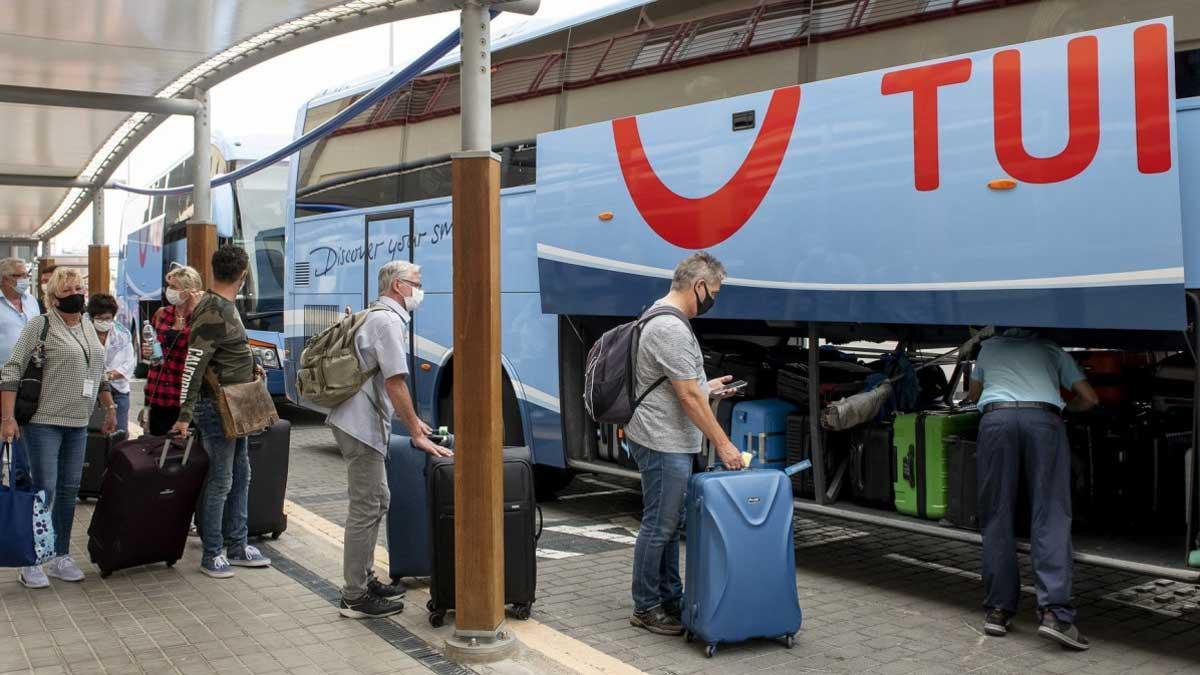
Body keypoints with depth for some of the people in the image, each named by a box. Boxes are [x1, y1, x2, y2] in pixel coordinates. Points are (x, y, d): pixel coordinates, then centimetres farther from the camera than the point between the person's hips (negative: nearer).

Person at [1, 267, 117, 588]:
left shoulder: (88, 325, 13)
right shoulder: (40, 325, -7)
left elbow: (98, 371, 24)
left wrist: (109, 407, 21)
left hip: (78, 423, 6)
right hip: (44, 421, -6)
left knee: (69, 490, 9)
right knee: (44, 490, -7)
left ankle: (61, 557, 17)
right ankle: (30, 563, 4)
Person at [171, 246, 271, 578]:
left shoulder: (227, 306, 11)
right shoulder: (213, 312, -19)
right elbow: (193, 365, -22)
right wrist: (185, 415, -23)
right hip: (215, 406, -10)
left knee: (240, 475, 15)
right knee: (220, 481, -2)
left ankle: (236, 546, 25)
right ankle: (212, 554, 10)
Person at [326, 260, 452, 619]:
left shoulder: (380, 317, 18)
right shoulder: (389, 321, -15)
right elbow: (395, 383, -21)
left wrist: (411, 419, 27)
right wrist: (417, 434, -17)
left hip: (359, 423, 11)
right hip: (362, 426, -11)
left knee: (376, 501, 18)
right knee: (366, 509, -5)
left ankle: (364, 579, 27)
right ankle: (355, 597, 1)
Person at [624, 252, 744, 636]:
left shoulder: (664, 319, 13)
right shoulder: (671, 329, -22)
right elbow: (689, 398, -22)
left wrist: (707, 387, 23)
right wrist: (723, 444, -18)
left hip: (669, 444, 11)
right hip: (663, 444, -11)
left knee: (670, 524, 17)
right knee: (659, 526, -2)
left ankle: (671, 598, 27)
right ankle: (646, 608, 9)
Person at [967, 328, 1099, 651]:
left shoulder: (989, 347, 30)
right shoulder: (1052, 349, 27)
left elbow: (974, 394, 43)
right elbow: (1089, 398, 25)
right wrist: (1065, 407, 45)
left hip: (996, 418, 1)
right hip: (1044, 418, -1)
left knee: (997, 516, 5)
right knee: (1051, 517, -3)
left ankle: (998, 609, 5)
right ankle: (1054, 612, -14)